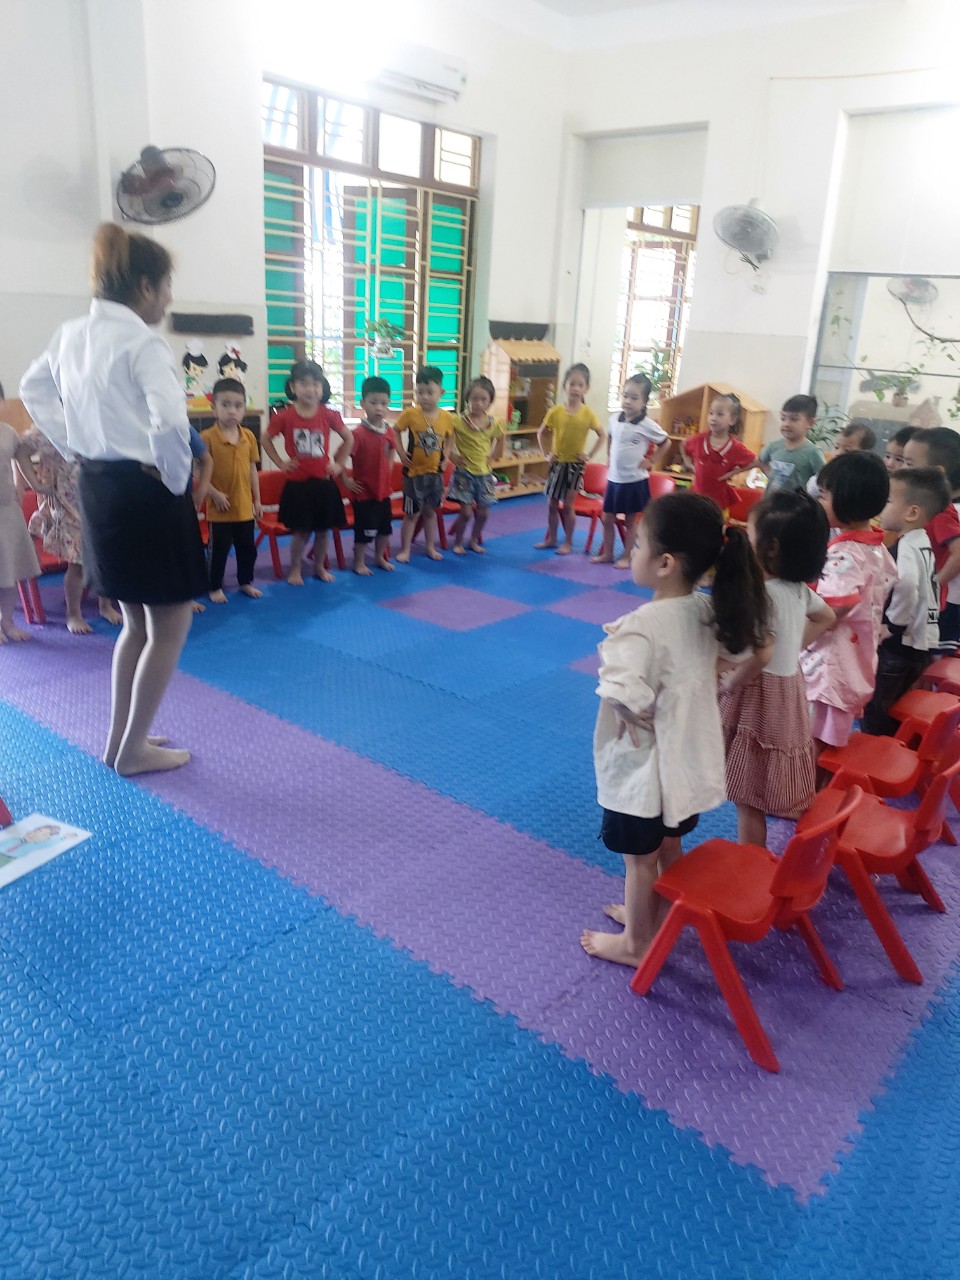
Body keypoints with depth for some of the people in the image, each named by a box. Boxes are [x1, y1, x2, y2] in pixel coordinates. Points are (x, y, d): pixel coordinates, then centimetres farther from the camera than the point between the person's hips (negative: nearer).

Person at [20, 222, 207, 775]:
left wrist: (73, 447, 16)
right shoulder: (144, 343, -17)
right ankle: (134, 748, 16)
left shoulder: (71, 334, 9)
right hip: (145, 491, -9)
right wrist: (175, 477, -14)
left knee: (138, 621, 22)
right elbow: (170, 421, -30)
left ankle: (120, 738, 31)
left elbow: (34, 389, 22)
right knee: (171, 624, 7)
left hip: (97, 485, 9)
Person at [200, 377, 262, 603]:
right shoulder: (207, 437, -14)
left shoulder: (249, 436, 1)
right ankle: (215, 588, 23)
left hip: (244, 506, 5)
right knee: (218, 550, 8)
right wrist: (215, 494, -19)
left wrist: (257, 499, 10)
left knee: (248, 548, 16)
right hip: (219, 508, -4)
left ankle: (245, 582, 34)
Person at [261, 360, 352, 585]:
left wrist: (339, 464, 4)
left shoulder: (329, 415, -4)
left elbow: (349, 439, 10)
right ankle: (295, 569, 20)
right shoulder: (285, 416, -7)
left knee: (323, 529, 10)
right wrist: (280, 463, 1)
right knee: (300, 531, 3)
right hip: (297, 483, -2)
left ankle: (320, 566, 28)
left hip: (323, 482, 2)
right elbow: (266, 440, 7)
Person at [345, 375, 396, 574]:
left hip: (384, 490, 7)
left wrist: (388, 473, 11)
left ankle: (380, 558, 36)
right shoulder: (359, 433, -21)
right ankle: (359, 563, 21)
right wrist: (346, 481, -15)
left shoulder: (389, 431, 0)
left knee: (385, 528, 18)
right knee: (364, 530, 4)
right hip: (364, 491, -6)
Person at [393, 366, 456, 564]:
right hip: (414, 472, -3)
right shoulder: (410, 414, -14)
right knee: (412, 513, 4)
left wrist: (446, 456, 2)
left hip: (435, 473, 3)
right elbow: (395, 431, -2)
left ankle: (431, 547, 30)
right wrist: (401, 453, -10)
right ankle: (405, 550, 15)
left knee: (430, 511, 17)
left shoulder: (447, 418, -6)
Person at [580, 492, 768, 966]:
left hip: (645, 764, -7)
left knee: (640, 858, 15)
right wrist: (689, 706, 9)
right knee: (667, 845, 26)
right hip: (689, 756, 7)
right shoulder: (709, 610, -7)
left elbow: (624, 694, -45)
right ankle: (656, 916, 48)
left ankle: (635, 942, 35)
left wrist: (638, 720, -24)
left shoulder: (644, 624, -31)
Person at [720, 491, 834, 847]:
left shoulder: (761, 594, -25)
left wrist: (730, 681, -19)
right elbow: (826, 618, 21)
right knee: (780, 789, 22)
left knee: (749, 797, 4)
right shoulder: (799, 587, 2)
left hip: (759, 696, -9)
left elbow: (762, 655, -34)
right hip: (788, 688, 9)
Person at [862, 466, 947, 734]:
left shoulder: (905, 548, -20)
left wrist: (891, 624, -26)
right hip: (918, 644, 9)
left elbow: (905, 584, -41)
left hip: (897, 645, -9)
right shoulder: (922, 544, 9)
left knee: (875, 713, 4)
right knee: (892, 713, 21)